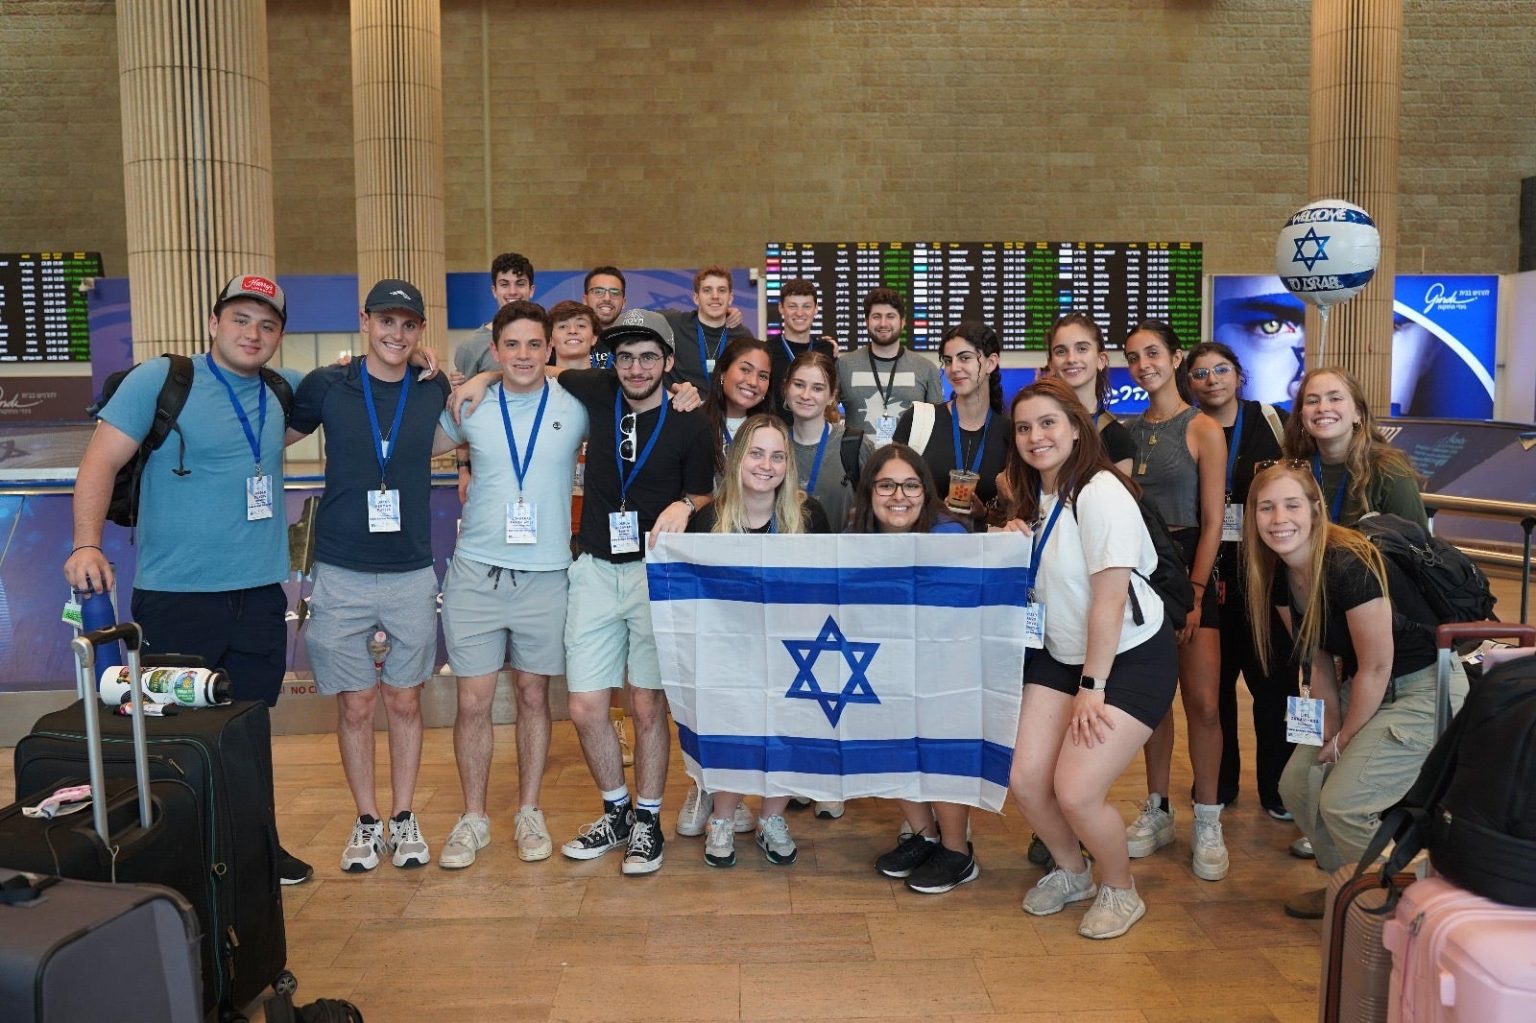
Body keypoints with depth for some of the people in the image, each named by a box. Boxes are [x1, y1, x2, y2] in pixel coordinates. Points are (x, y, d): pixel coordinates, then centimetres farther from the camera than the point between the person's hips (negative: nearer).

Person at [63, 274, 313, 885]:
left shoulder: (285, 391, 9)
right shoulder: (161, 380, -4)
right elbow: (100, 464, -8)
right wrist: (86, 544, -22)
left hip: (261, 598, 4)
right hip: (174, 599, -4)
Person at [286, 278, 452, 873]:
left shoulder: (435, 392, 1)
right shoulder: (326, 386, -2)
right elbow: (277, 437, 14)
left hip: (412, 574, 1)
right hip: (343, 574, -1)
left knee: (405, 701, 10)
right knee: (355, 706, 7)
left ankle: (404, 820, 25)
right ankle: (367, 822, 24)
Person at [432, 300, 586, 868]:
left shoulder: (575, 406, 0)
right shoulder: (470, 407, 2)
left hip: (545, 576, 0)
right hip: (476, 572, 1)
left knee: (534, 696, 10)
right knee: (473, 700, 3)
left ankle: (529, 812, 25)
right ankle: (473, 817, 19)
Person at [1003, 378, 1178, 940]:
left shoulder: (1100, 493, -19)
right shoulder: (1035, 498, 7)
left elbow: (1109, 601, -20)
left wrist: (1092, 689, -17)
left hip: (1131, 658, -7)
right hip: (1062, 655, 7)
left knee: (1076, 790, -15)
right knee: (1024, 778, -4)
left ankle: (1120, 890, 15)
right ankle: (1070, 871, 25)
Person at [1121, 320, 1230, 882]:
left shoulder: (1203, 430, -3)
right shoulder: (1126, 430, 10)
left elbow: (1211, 522, -7)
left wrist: (1193, 593, -12)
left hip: (1187, 566, -4)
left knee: (1203, 704, -5)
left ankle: (1208, 824, 8)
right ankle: (1157, 811, 22)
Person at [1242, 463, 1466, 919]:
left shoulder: (1350, 567, -28)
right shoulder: (1281, 576, -4)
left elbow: (1377, 666, -21)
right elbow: (1317, 657, 7)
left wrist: (1344, 739, -10)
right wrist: (1327, 720, -5)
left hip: (1424, 690, -8)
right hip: (1362, 687, 8)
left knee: (1343, 802, -13)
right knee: (1298, 783, 4)